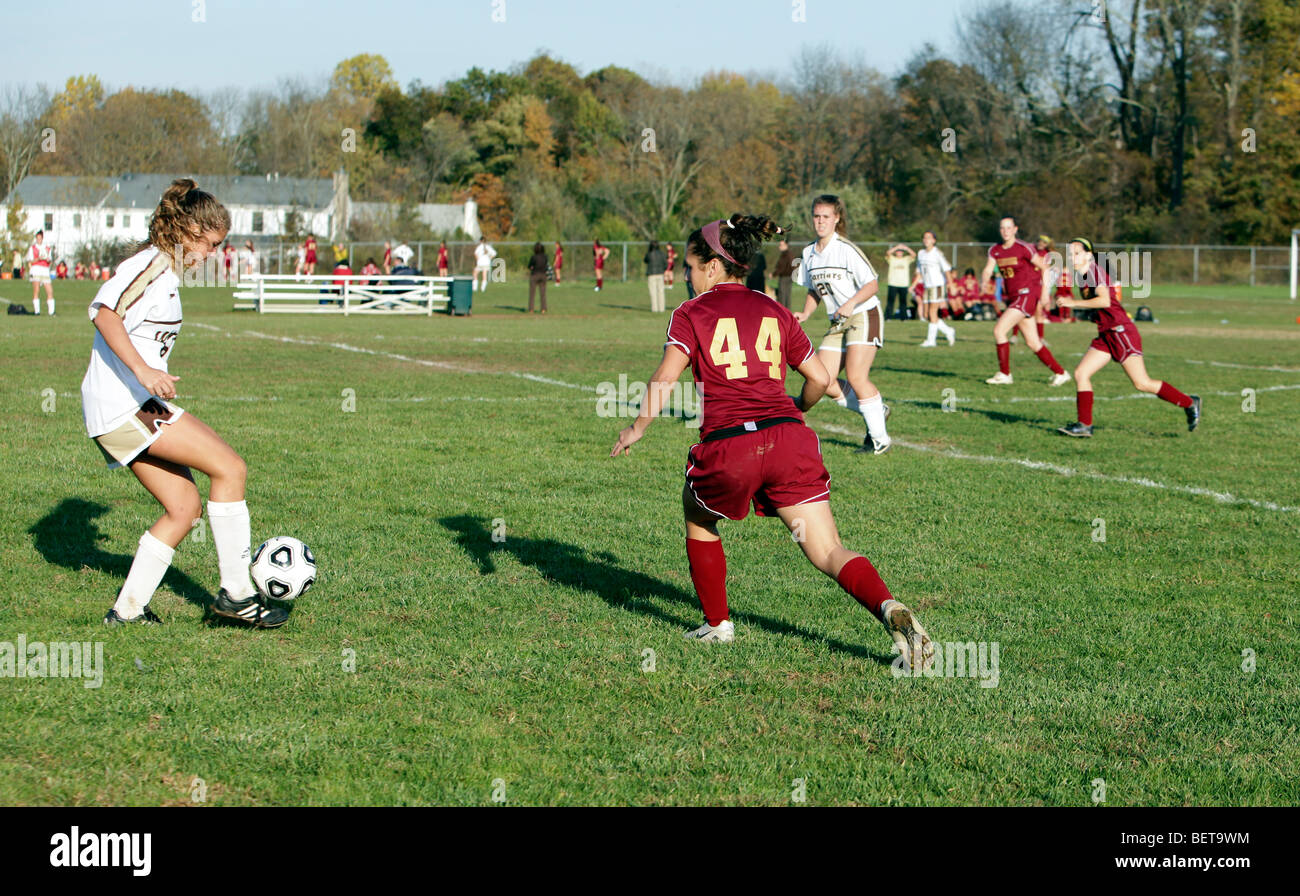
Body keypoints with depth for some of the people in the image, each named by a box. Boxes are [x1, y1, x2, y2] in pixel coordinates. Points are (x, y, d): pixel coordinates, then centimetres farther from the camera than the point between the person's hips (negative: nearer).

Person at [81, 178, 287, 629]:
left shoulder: (163, 267, 21)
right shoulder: (154, 262, -10)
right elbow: (105, 313, -24)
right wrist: (144, 371, -32)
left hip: (132, 407, 11)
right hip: (124, 403, -11)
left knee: (184, 506, 10)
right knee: (229, 468, -12)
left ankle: (128, 608, 11)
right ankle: (235, 591, -7)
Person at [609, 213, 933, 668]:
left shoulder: (691, 313, 8)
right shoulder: (774, 312, 19)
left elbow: (666, 378, -6)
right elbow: (820, 378, 20)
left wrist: (637, 427, 7)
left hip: (727, 447, -3)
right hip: (787, 437, 3)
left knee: (697, 512, 29)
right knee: (831, 554, -1)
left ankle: (718, 624, 29)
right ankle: (890, 610, -28)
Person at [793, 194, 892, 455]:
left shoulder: (846, 249, -14)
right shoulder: (810, 253, 8)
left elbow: (872, 284, -14)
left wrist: (851, 303, -28)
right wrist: (805, 314, 2)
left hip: (863, 316, -7)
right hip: (837, 324, 7)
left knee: (856, 377, -18)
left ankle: (880, 438, -7)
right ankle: (877, 410, 15)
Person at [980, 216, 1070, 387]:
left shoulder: (1023, 248, -10)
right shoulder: (995, 250, 8)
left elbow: (1044, 267, -3)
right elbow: (988, 271, 2)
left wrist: (1045, 290, -8)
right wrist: (983, 282, -20)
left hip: (1027, 294, -7)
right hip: (1012, 297, 7)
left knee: (999, 329, -17)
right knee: (1032, 343, 8)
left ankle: (1004, 374, -9)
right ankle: (1060, 373, 18)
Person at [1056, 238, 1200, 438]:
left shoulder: (1096, 271, -13)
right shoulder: (1080, 277, 13)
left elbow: (1105, 301, -26)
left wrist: (1074, 302, -23)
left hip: (1121, 332, -9)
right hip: (1105, 335, 9)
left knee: (1142, 383, -6)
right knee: (1081, 373, -3)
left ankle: (1189, 403, 8)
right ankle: (1084, 425, 0)